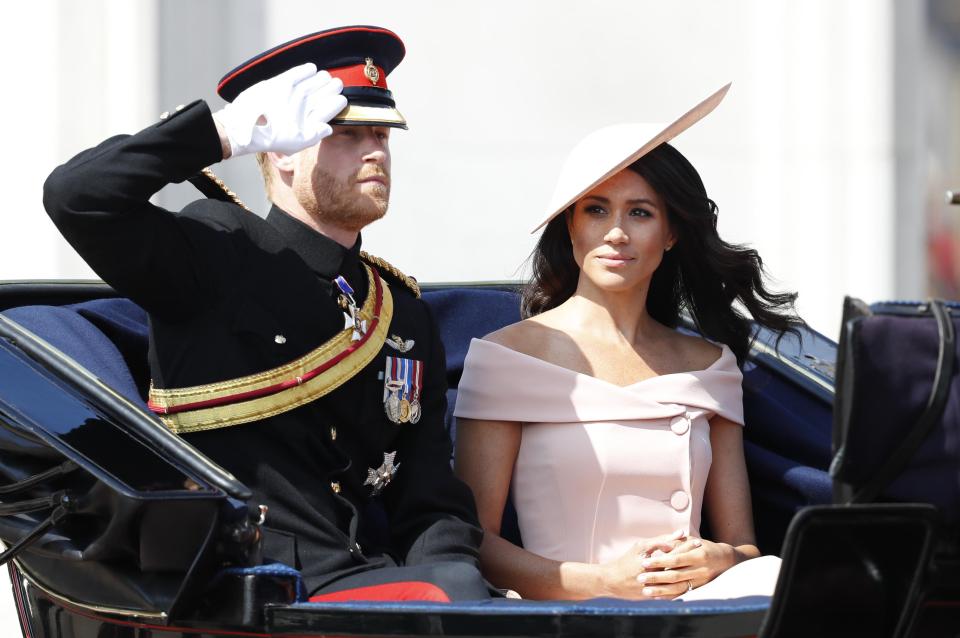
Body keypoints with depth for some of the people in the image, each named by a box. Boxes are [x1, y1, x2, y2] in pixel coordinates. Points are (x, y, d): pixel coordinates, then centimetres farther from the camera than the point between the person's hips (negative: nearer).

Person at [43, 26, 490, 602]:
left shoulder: (407, 314, 20)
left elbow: (433, 506, 15)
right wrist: (233, 130, -10)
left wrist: (448, 569, -7)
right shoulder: (220, 255, 3)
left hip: (370, 578, 6)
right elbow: (77, 197, -14)